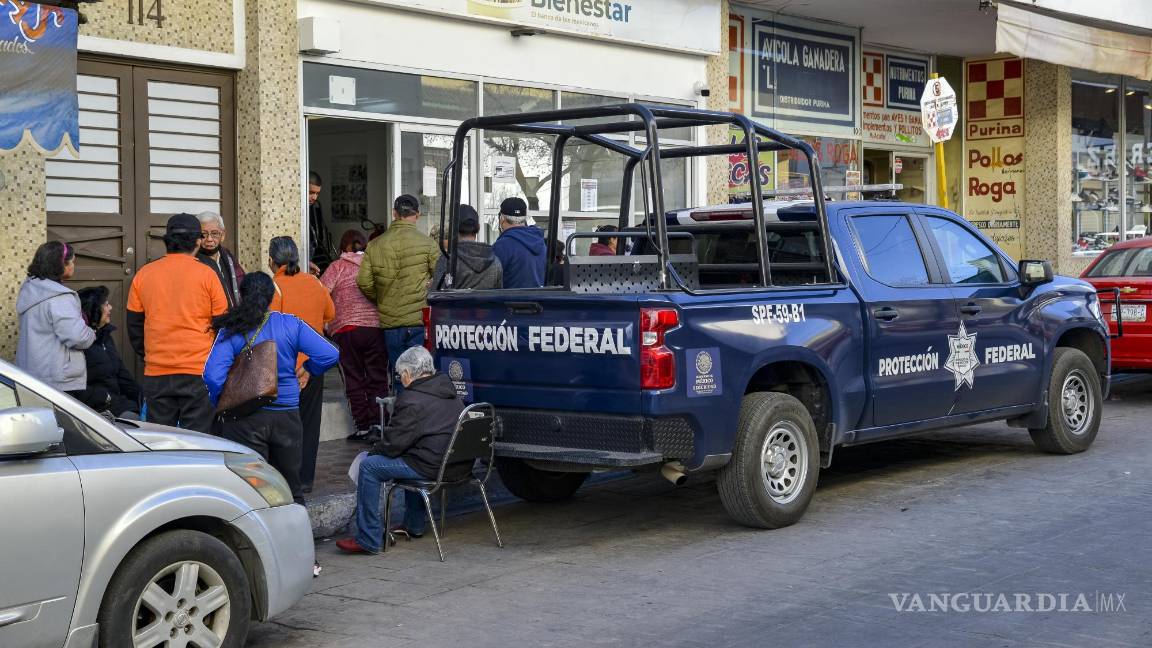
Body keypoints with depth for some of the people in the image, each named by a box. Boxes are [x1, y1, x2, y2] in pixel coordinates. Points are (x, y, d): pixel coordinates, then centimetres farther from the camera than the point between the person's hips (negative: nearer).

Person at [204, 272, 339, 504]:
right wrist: (308, 370, 11)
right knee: (291, 489, 16)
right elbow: (329, 355, -7)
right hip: (287, 416, 2)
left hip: (246, 420, -2)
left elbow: (213, 375, -17)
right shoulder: (291, 325, -2)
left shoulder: (231, 331, -6)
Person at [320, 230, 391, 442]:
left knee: (354, 380, 5)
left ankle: (362, 427, 4)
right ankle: (376, 423, -2)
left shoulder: (337, 267, 1)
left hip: (346, 330, -2)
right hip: (376, 327, 2)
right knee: (377, 379, 7)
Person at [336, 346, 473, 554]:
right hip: (461, 465, 10)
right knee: (412, 457, 38)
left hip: (435, 467, -10)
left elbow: (394, 442, -11)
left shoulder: (412, 401, -14)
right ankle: (414, 525, 41)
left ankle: (368, 540, -1)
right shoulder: (449, 391, 15)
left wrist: (373, 451, 10)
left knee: (369, 466, -2)